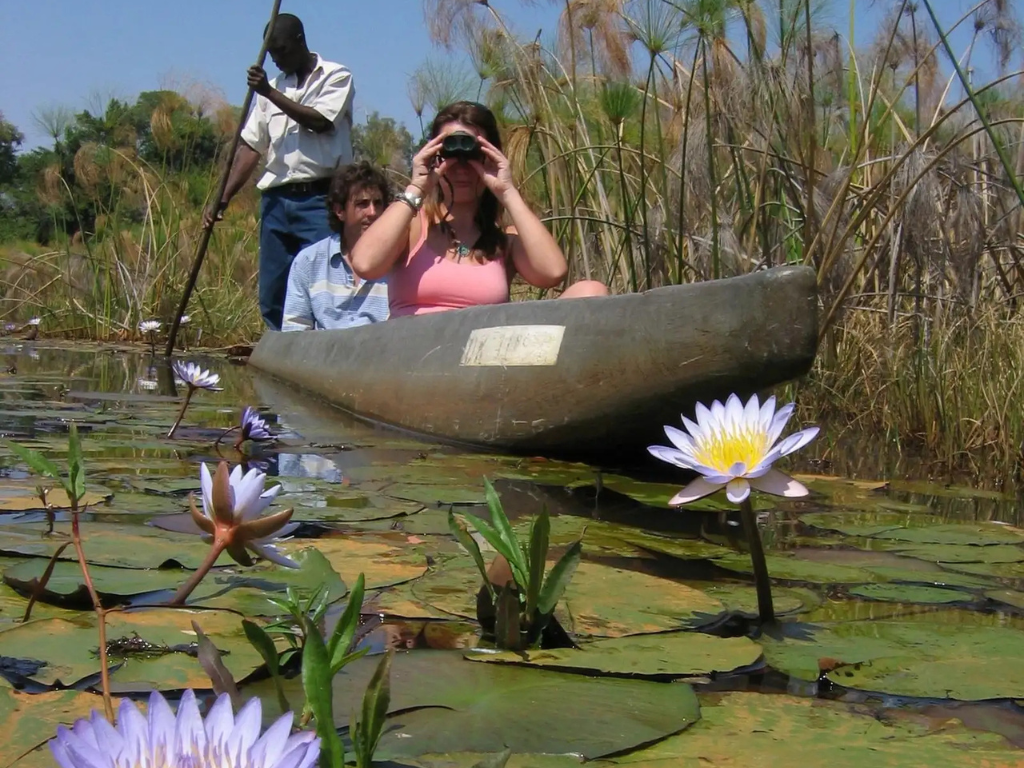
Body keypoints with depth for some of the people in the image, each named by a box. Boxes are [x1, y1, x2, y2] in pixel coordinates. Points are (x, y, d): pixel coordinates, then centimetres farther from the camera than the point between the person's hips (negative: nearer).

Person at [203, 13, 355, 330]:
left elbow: (319, 121, -12)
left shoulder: (336, 77, 5)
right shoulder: (272, 88, 20)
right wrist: (223, 199, 6)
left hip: (320, 199, -6)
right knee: (271, 297, 4)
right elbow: (250, 146, 15)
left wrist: (270, 93, -8)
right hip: (276, 200, 6)